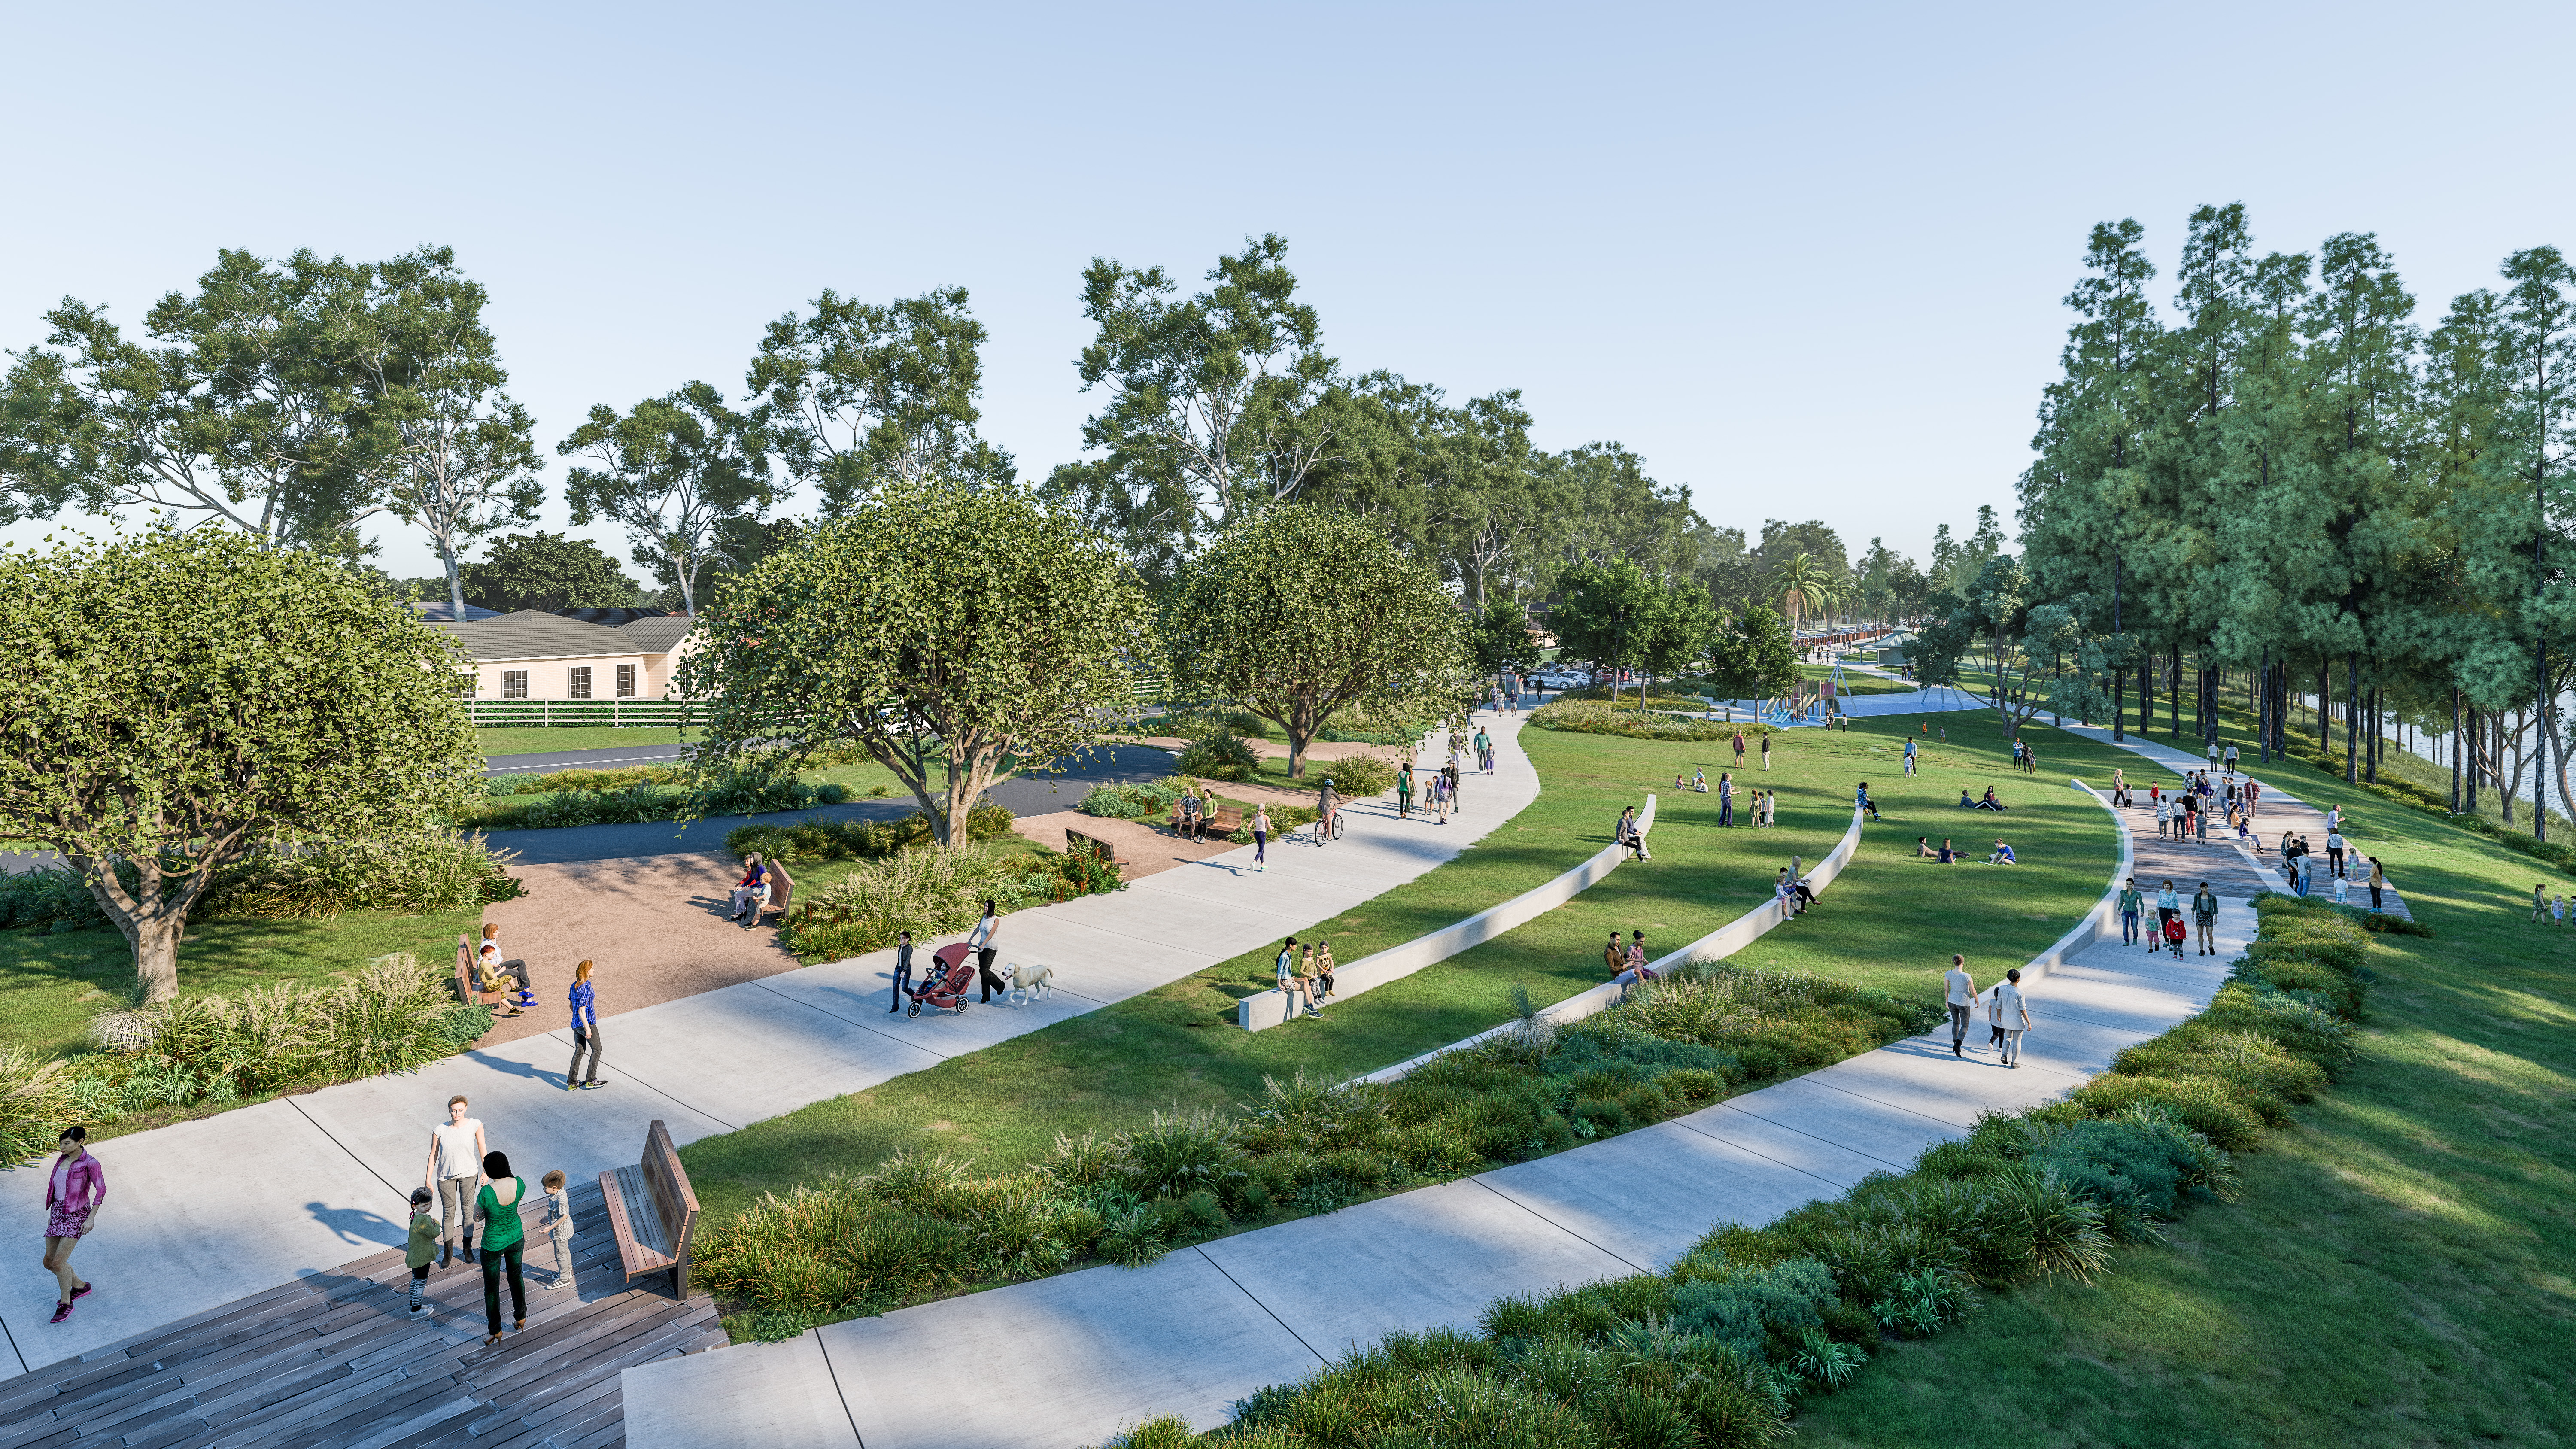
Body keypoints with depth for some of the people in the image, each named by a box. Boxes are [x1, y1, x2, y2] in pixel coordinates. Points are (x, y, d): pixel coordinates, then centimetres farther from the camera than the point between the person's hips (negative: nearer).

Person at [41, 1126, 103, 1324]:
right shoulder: (63, 1159, 7)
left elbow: (101, 1190, -15)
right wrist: (51, 1212, 20)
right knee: (49, 1262, 10)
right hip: (58, 1213, 8)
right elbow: (57, 1187, 19)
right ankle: (80, 1286, 31)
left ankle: (66, 1303, 4)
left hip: (77, 1215, -8)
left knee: (59, 1262, -13)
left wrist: (91, 1218, -18)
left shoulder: (90, 1163, -14)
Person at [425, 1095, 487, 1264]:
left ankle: (467, 1247, 30)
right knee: (448, 1213, 11)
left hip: (468, 1173, 0)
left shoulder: (475, 1125, -16)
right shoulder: (440, 1130, -15)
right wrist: (428, 1181, -2)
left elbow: (482, 1148, -7)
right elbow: (433, 1156, -5)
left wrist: (486, 1172, -5)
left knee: (467, 1210, 11)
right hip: (446, 1175, 0)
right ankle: (448, 1251, 30)